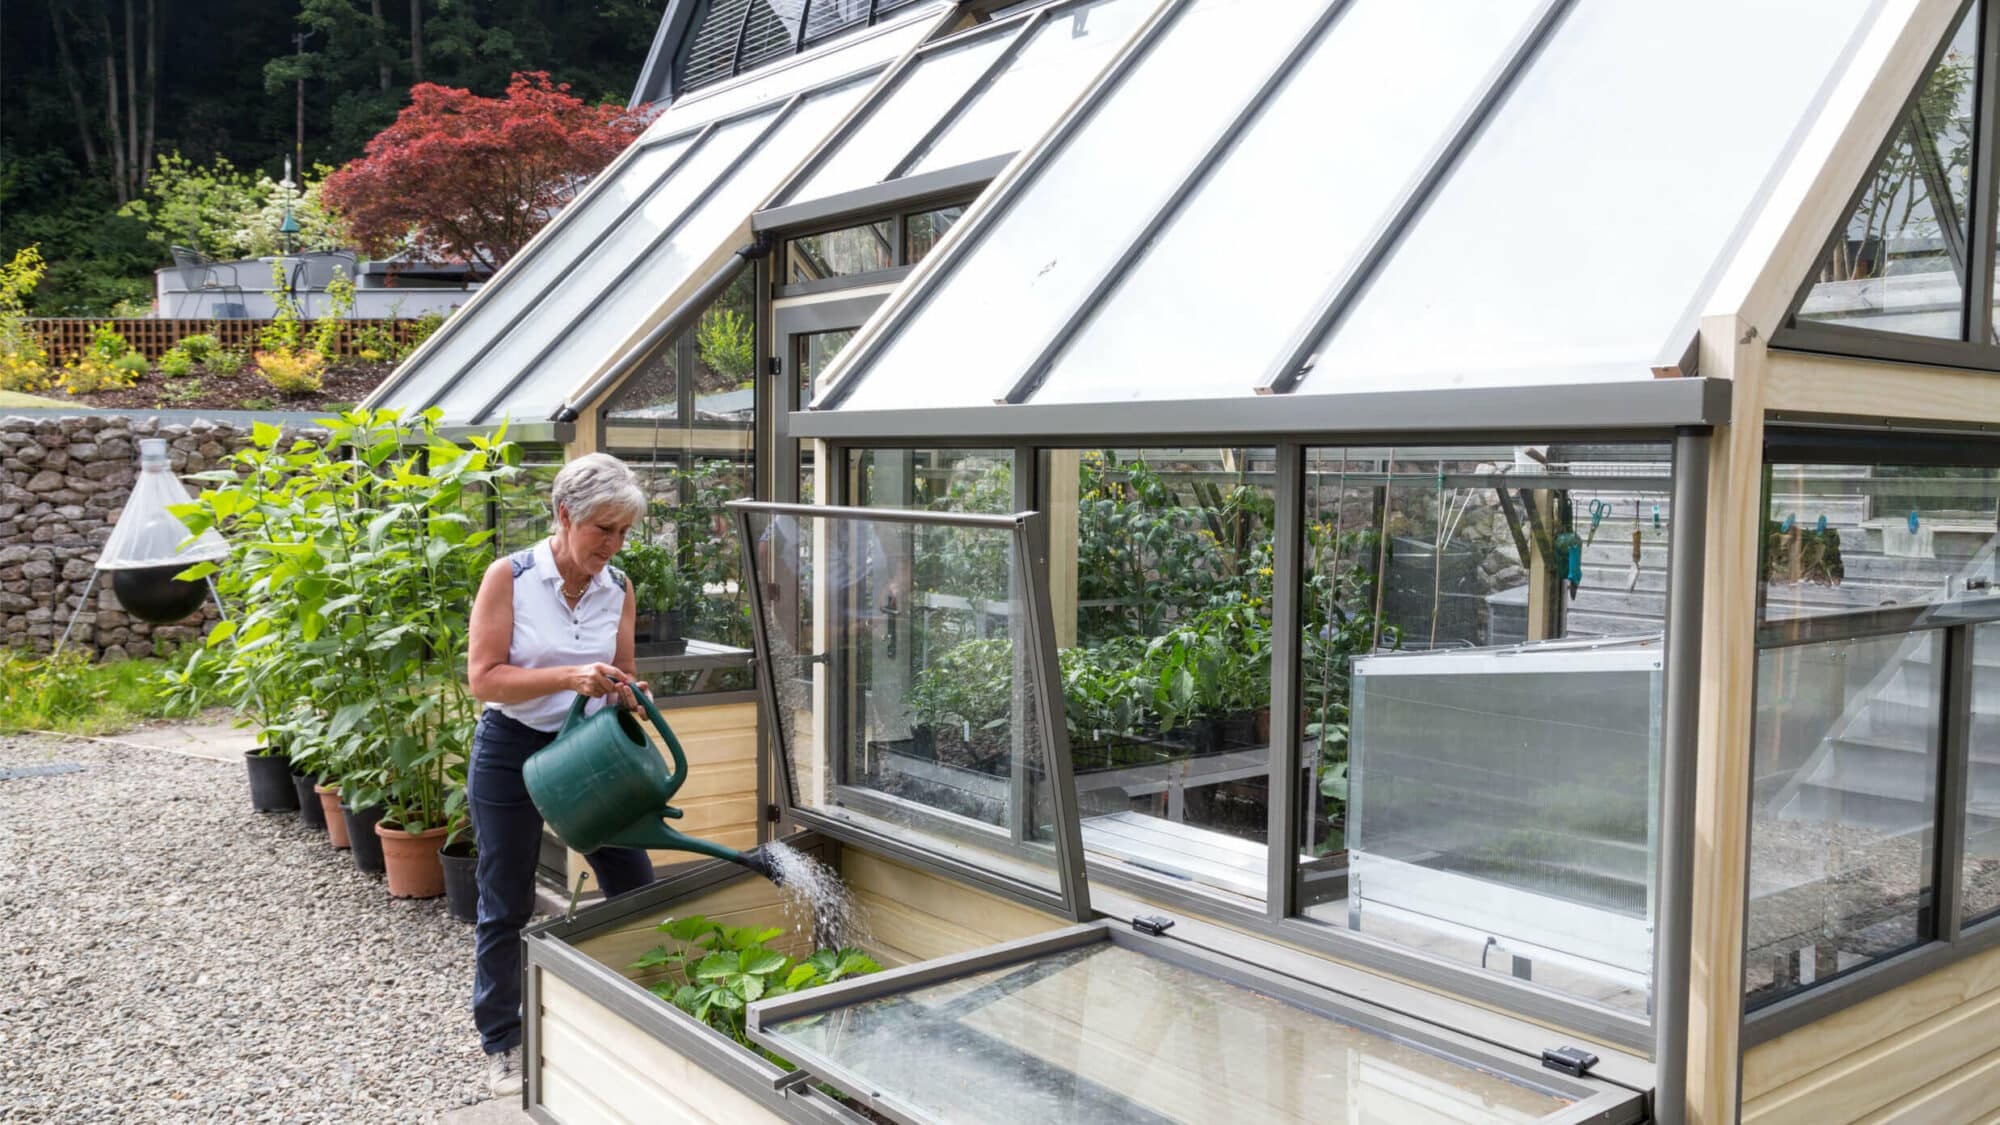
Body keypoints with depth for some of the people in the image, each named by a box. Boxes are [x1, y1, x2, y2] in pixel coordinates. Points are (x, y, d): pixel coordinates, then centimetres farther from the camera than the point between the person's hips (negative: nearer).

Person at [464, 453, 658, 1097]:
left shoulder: (618, 589, -2)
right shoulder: (509, 577, -14)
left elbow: (621, 681, 7)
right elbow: (484, 677, -18)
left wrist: (625, 695, -17)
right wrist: (568, 677, -31)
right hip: (512, 751, -4)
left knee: (635, 887, 5)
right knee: (507, 908, 7)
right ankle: (502, 1044, 24)